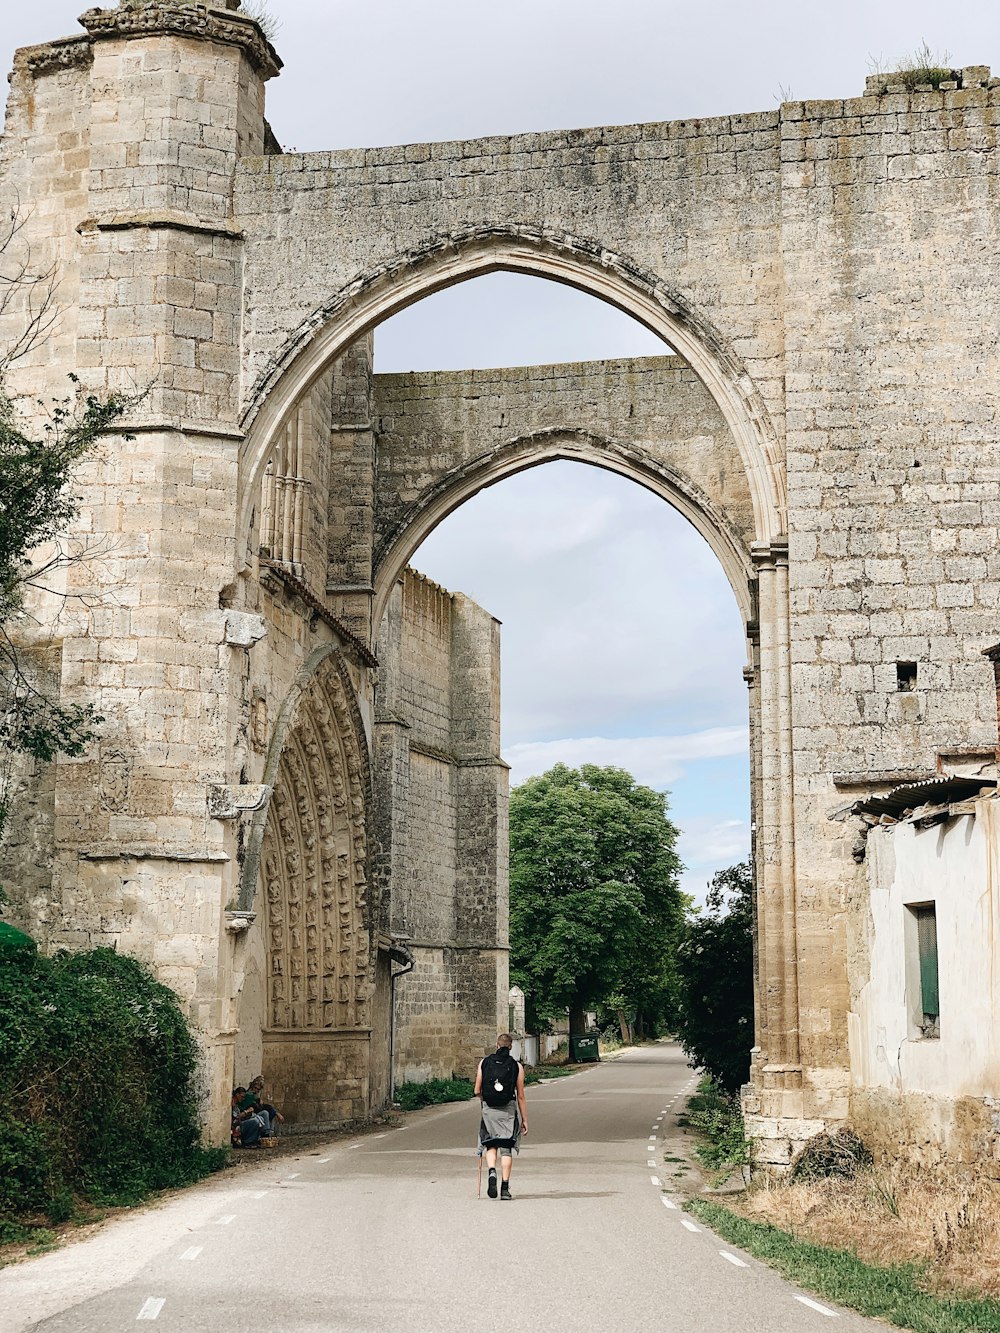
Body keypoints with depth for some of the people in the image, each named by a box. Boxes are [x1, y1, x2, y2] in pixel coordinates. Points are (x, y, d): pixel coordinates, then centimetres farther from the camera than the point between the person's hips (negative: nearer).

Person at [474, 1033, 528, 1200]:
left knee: (491, 1144, 14)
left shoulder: (484, 1062, 3)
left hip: (489, 1109, 1)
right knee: (506, 1148, 4)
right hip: (508, 1111, -1)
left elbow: (477, 1091, 5)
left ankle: (492, 1172, -13)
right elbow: (521, 1096, 2)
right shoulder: (516, 1066, 1)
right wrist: (524, 1120, 8)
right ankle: (505, 1188, 1)